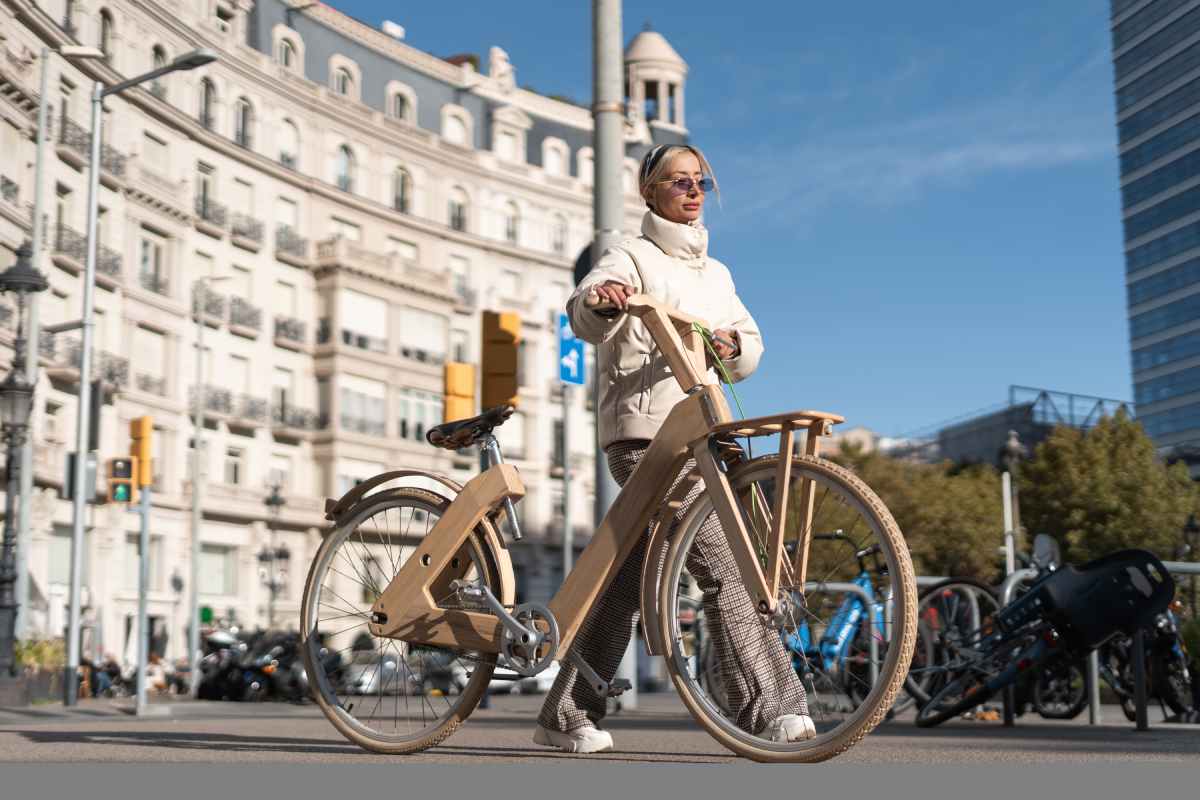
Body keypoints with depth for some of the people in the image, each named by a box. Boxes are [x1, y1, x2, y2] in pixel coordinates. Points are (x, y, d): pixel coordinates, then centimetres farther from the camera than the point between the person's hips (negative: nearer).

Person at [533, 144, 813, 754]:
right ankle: (766, 708, -14)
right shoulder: (632, 258, 2)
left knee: (629, 577, 8)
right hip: (644, 431, -7)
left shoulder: (716, 274, 24)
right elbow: (586, 319, -17)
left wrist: (732, 344, -9)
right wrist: (601, 298, -41)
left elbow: (750, 347, 14)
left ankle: (566, 715, 15)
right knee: (723, 564, -17)